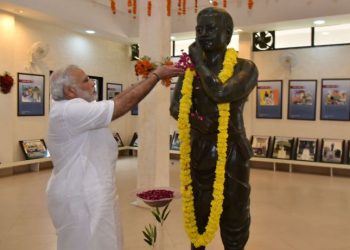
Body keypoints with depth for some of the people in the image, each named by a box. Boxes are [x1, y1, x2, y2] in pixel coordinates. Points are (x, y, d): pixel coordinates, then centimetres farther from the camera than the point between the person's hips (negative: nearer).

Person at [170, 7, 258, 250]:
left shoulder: (245, 67, -7)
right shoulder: (190, 69, 6)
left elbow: (221, 92, -26)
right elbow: (175, 107, 6)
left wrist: (199, 62, -13)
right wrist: (196, 119, -14)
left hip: (231, 151, -3)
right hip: (198, 150, 4)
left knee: (233, 216, 10)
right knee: (197, 213, 18)